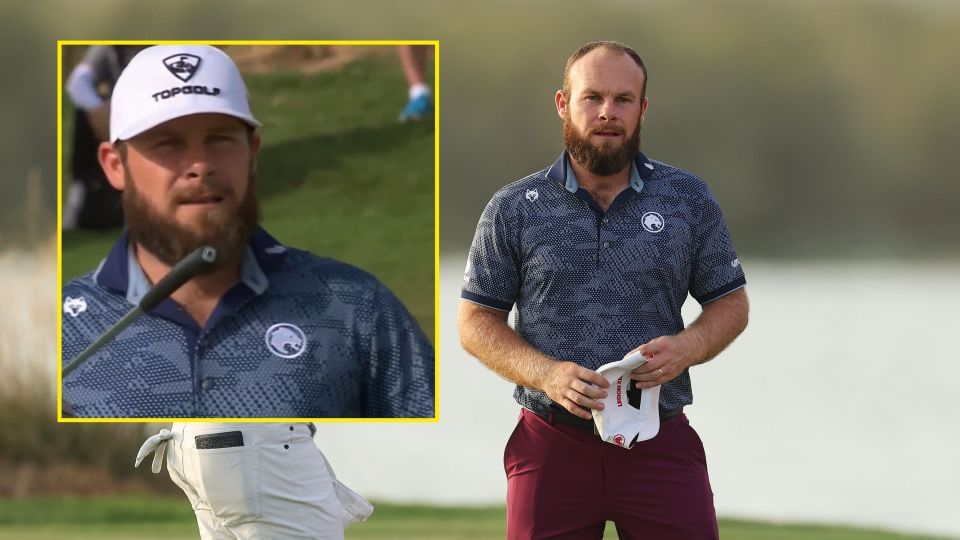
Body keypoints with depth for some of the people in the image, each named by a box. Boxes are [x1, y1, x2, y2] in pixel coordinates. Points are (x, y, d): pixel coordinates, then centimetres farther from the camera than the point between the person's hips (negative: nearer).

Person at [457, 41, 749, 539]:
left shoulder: (689, 200, 7)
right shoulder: (513, 209, 4)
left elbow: (730, 303, 12)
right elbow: (475, 321, 5)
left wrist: (687, 348, -10)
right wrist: (547, 374, -13)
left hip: (662, 445, 0)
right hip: (551, 445, 0)